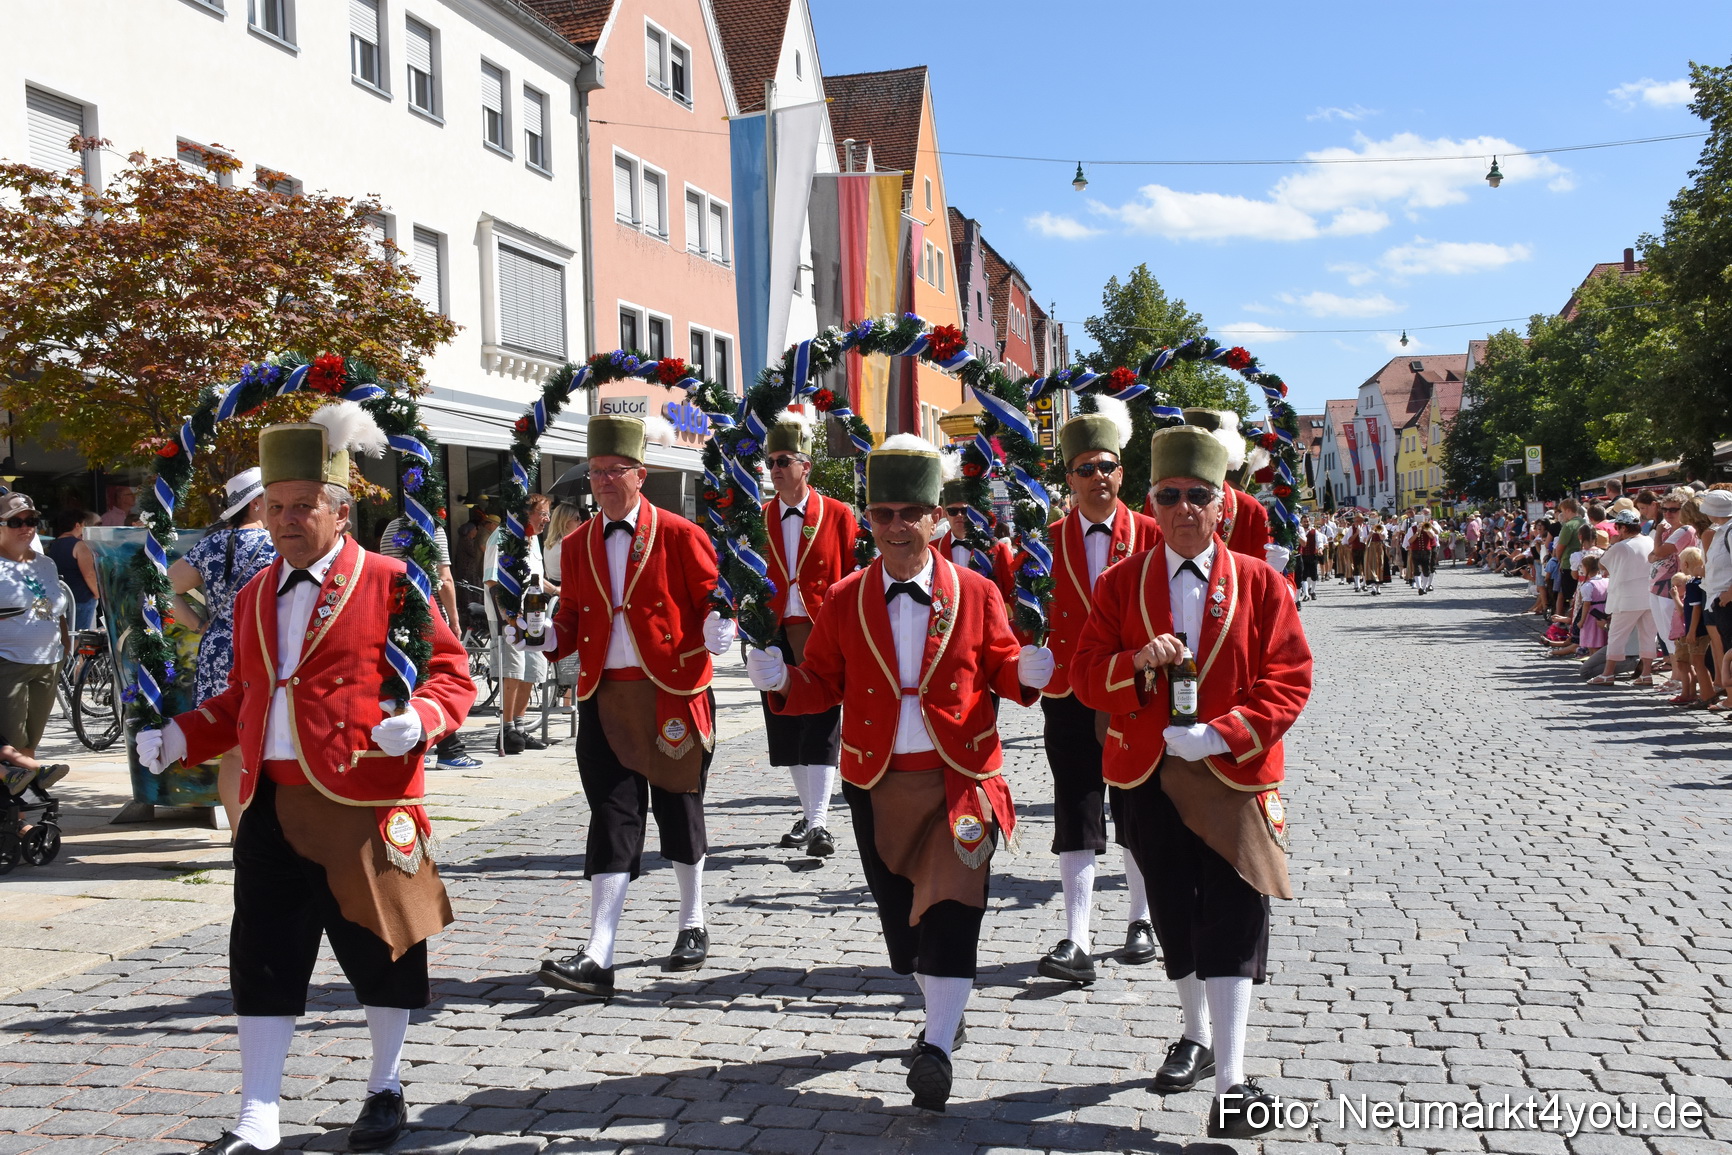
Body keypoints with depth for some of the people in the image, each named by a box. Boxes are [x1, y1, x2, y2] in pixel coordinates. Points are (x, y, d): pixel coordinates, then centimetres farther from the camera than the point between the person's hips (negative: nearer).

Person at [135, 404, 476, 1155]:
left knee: (379, 947, 8)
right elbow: (243, 698, 21)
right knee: (264, 957, 5)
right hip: (271, 804, 5)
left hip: (364, 804, -5)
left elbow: (452, 673, -6)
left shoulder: (389, 584, -5)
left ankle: (386, 1090, 29)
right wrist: (179, 738, 6)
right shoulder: (255, 598, 14)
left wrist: (419, 718, -25)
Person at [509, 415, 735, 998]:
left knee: (678, 808, 10)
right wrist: (541, 637, -5)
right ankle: (598, 959, -6)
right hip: (603, 697, 3)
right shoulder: (576, 545, 9)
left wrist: (717, 626, -23)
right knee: (613, 817, -3)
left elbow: (711, 599, -1)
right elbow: (573, 620, 15)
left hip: (672, 695, -3)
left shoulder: (679, 535, -3)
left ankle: (693, 926, 30)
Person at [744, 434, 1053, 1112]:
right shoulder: (845, 600, 2)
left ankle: (937, 1046, -3)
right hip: (878, 783, 2)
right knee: (900, 910, 13)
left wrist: (1029, 673, -18)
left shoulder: (975, 593, -1)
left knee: (951, 905, -9)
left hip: (960, 779, -2)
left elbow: (1001, 669, 4)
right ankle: (944, 1011, 36)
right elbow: (825, 686, 4)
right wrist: (781, 681, -15)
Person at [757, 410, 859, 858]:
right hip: (778, 638, 4)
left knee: (821, 732, -7)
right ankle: (810, 814, 24)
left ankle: (819, 825, -5)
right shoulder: (759, 518, 8)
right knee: (786, 732, 10)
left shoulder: (838, 515, -2)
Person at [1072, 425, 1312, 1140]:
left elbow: (1288, 683, -6)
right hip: (1149, 776, 2)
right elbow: (1088, 677, -2)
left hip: (1234, 776, -2)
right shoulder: (1120, 583, 2)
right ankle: (1198, 1036, 38)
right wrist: (1139, 663, -23)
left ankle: (1230, 1083, -1)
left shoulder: (1261, 584, -2)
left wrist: (1221, 735, -19)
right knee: (1175, 917, 15)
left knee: (1231, 923, -5)